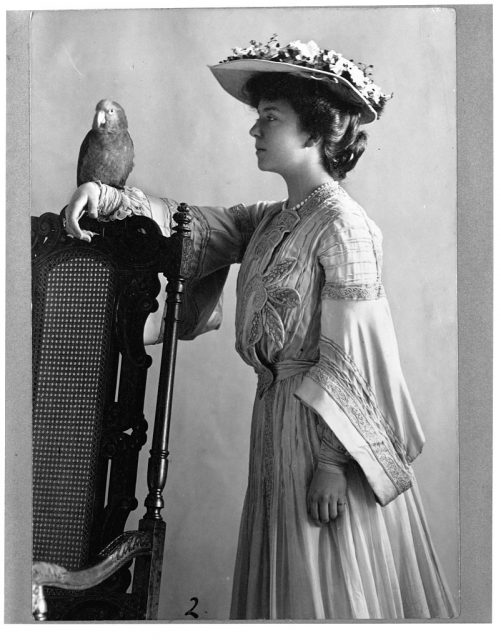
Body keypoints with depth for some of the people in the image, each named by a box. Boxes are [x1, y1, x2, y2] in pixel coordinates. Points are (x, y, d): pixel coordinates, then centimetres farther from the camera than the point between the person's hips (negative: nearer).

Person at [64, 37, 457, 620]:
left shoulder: (342, 227, -15)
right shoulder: (270, 221, 10)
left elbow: (346, 358, -19)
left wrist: (332, 463, -20)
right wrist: (112, 197, -14)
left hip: (326, 425, -8)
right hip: (278, 418, 8)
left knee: (330, 593, 5)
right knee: (282, 586, 17)